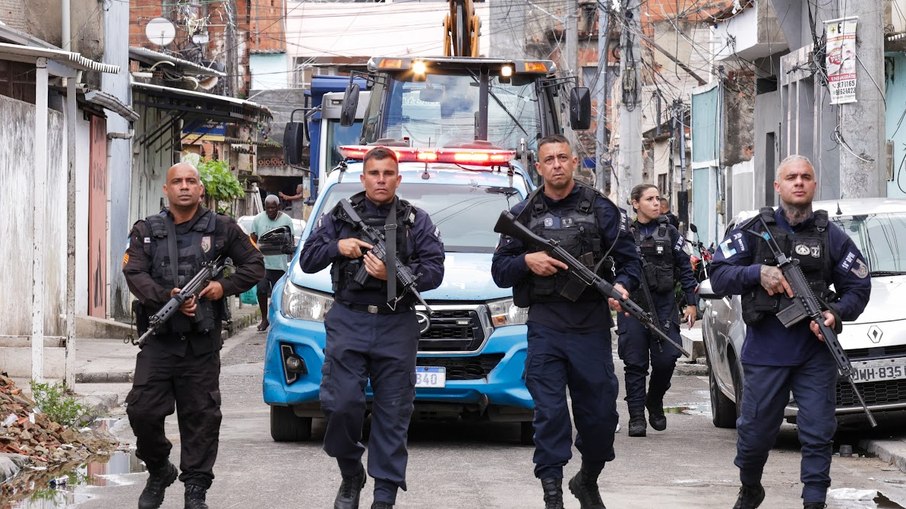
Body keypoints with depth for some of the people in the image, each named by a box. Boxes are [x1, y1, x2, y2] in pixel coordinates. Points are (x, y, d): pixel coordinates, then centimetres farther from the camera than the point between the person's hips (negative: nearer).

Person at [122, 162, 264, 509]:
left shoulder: (221, 229, 8)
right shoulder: (147, 232, 8)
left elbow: (254, 266, 11)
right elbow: (134, 274, -4)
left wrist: (224, 286, -6)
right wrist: (168, 296, -20)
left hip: (202, 344, 0)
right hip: (158, 340, 0)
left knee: (201, 416, 0)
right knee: (143, 411, -5)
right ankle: (159, 472, 19)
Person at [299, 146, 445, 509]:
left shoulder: (416, 221, 8)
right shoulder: (339, 217, 10)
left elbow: (434, 271, -2)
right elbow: (308, 260, 8)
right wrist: (337, 247, -12)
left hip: (396, 327, 0)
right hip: (348, 322, 0)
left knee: (393, 414, 0)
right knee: (340, 404, -10)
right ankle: (350, 475, 14)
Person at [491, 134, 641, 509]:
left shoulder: (599, 209, 6)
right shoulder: (523, 214, 10)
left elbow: (628, 259, 5)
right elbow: (499, 270, 11)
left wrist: (622, 286, -15)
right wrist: (526, 261, -9)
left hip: (591, 325, 0)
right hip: (544, 327, 0)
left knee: (600, 414, 5)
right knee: (549, 412, -5)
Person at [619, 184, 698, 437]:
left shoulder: (669, 232, 8)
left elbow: (684, 268, 8)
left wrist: (691, 302, 3)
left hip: (664, 305, 1)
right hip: (633, 305, -1)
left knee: (667, 358, -6)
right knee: (635, 363, -2)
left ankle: (655, 401, 20)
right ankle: (636, 417, 3)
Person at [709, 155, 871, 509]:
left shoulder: (831, 236, 6)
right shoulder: (753, 231, 3)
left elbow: (858, 287, 8)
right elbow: (719, 276, -1)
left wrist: (836, 313, -11)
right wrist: (758, 273, -17)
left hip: (816, 356, 0)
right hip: (765, 353, 0)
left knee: (817, 434, -3)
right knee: (755, 433, 8)